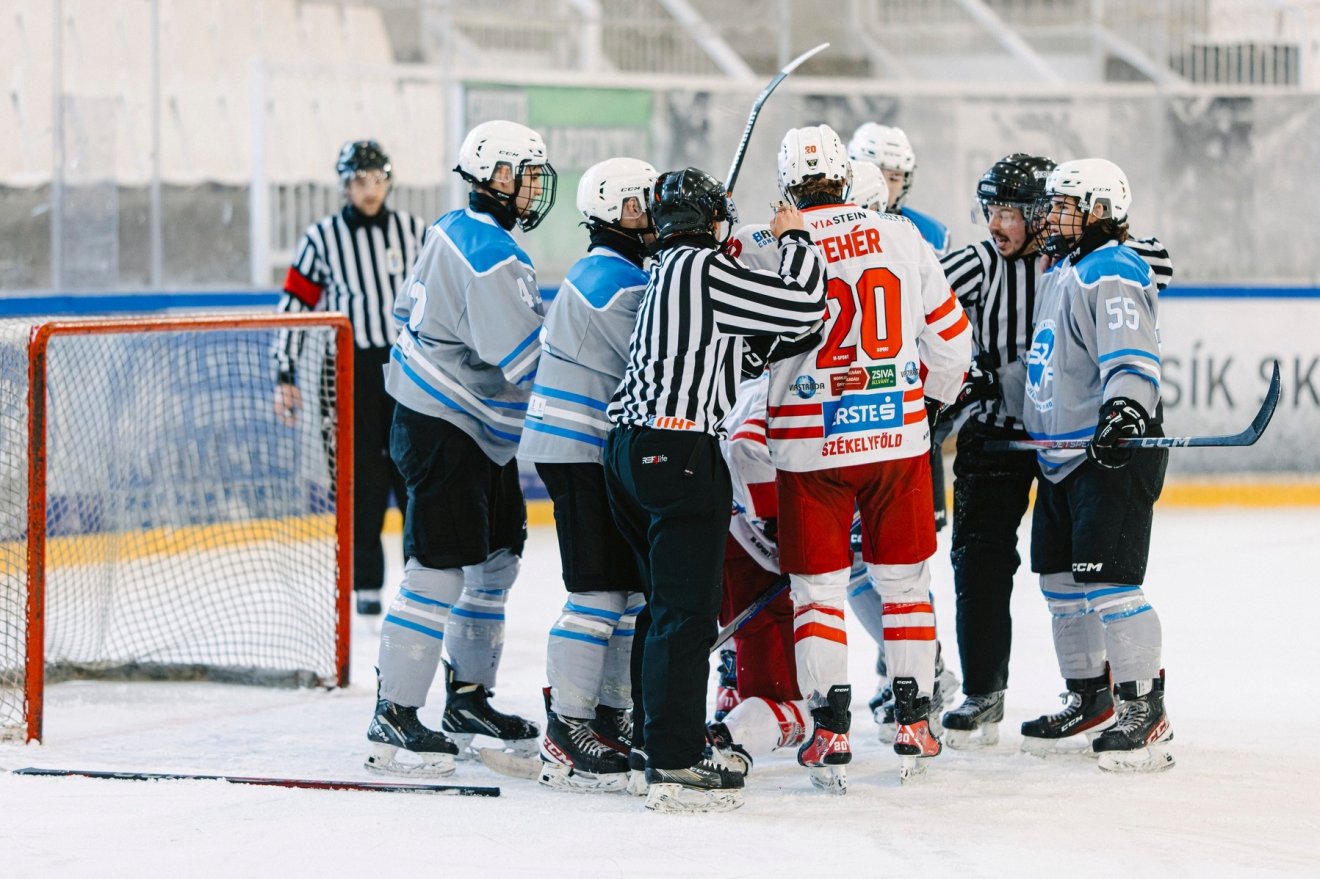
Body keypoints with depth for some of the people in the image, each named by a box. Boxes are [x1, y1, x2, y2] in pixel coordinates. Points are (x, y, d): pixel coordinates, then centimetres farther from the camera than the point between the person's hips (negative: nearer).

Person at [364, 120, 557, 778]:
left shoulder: (455, 229, 10)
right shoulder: (493, 256, -21)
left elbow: (411, 309, 21)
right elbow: (526, 358, -25)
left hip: (474, 429, 11)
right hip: (444, 431, -11)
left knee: (496, 556, 17)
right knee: (441, 568, -12)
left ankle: (467, 699, 26)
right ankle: (393, 721, -12)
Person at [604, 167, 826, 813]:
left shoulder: (663, 270, 16)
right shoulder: (704, 269, -10)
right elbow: (802, 306, -12)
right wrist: (794, 238, 4)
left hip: (630, 445, 9)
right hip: (681, 451, -9)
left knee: (668, 604, 20)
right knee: (687, 610, -8)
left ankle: (657, 736, 28)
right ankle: (673, 766, -11)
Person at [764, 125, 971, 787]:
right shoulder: (901, 236, 1)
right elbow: (949, 333, 9)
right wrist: (934, 398, 25)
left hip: (810, 445, -2)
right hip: (898, 435, 2)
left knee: (817, 589, 6)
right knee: (903, 579, 14)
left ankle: (830, 733, 1)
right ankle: (914, 726, 15)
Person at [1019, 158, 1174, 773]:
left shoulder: (1112, 274, -14)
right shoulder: (1058, 275, 19)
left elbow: (1132, 358, -28)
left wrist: (1123, 412, -42)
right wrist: (1021, 423, 32)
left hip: (1114, 454, -11)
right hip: (1063, 454, 11)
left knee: (1106, 579, -15)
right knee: (1060, 578, 14)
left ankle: (1145, 713, -12)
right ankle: (1090, 700, 26)